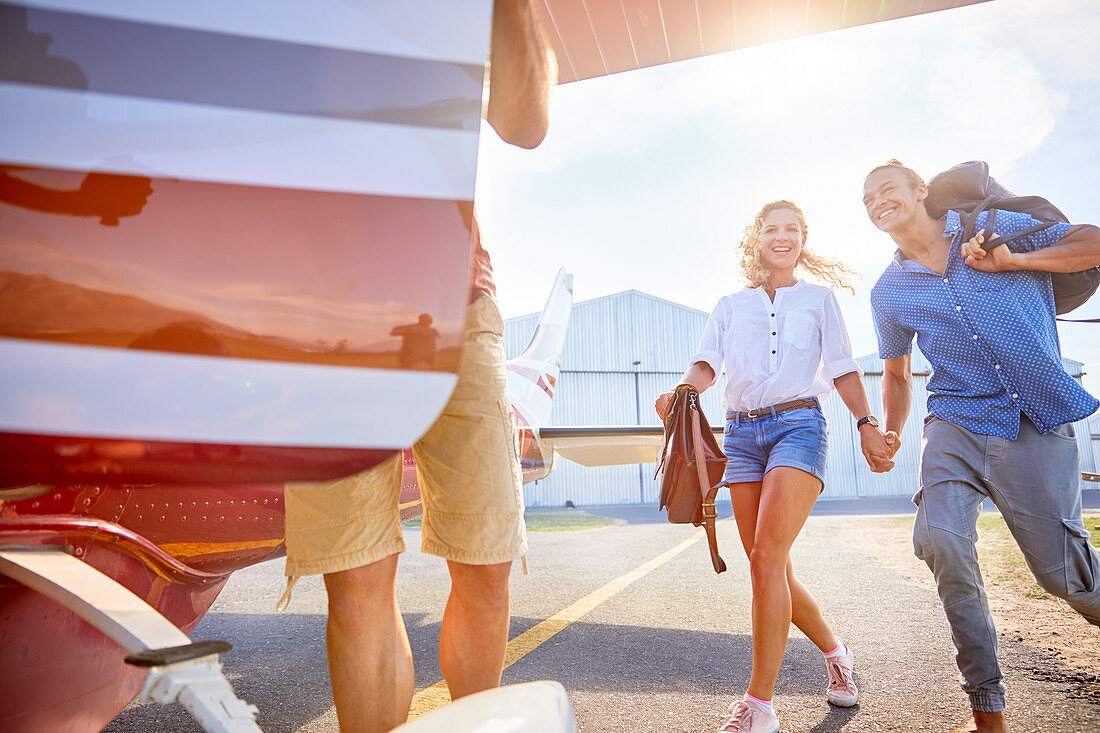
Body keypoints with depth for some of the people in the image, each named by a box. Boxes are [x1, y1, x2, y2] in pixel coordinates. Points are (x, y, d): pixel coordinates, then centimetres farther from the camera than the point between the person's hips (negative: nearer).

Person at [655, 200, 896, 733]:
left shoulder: (818, 298, 15)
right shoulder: (730, 305, 18)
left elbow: (842, 368, 10)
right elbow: (706, 363, 5)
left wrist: (867, 423, -4)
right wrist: (681, 393, -17)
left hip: (798, 425, -3)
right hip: (742, 433, 3)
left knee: (767, 558, -18)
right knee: (773, 569, 5)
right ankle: (834, 653, 32)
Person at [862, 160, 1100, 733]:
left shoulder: (995, 228, 6)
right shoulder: (889, 293, 11)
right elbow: (896, 372, 23)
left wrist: (1014, 262, -5)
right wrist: (890, 434, 10)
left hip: (1037, 423, -1)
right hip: (957, 424, 2)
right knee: (940, 537, -22)